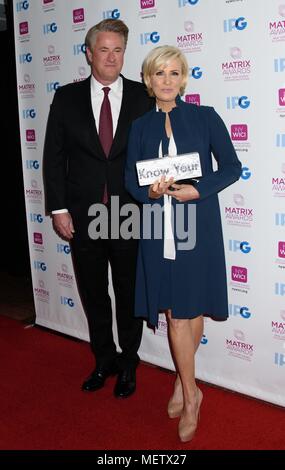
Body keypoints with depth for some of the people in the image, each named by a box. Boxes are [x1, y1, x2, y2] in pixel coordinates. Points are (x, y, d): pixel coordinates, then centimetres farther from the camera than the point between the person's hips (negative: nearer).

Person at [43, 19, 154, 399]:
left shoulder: (143, 97, -1)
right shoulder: (66, 98, 2)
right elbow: (53, 156, 2)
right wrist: (58, 209, -4)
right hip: (82, 217, 2)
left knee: (129, 295, 12)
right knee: (93, 295, 15)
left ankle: (128, 362, 33)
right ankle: (104, 360, 35)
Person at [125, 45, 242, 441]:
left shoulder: (205, 117, 2)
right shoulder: (140, 126, 9)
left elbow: (232, 167, 1)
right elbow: (130, 178, 10)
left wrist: (198, 189, -14)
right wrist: (149, 191, -12)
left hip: (197, 226, -1)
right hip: (158, 228, 2)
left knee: (192, 307, 8)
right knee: (174, 312, 2)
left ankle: (183, 379, 31)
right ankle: (190, 393, 19)